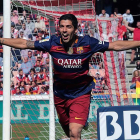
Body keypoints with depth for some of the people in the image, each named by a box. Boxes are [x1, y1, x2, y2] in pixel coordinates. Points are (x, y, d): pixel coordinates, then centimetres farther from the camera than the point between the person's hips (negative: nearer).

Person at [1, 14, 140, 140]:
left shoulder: (87, 43, -14)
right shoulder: (52, 43, -11)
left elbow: (115, 45, -7)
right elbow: (24, 44, -4)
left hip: (81, 95, -3)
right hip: (60, 96, 3)